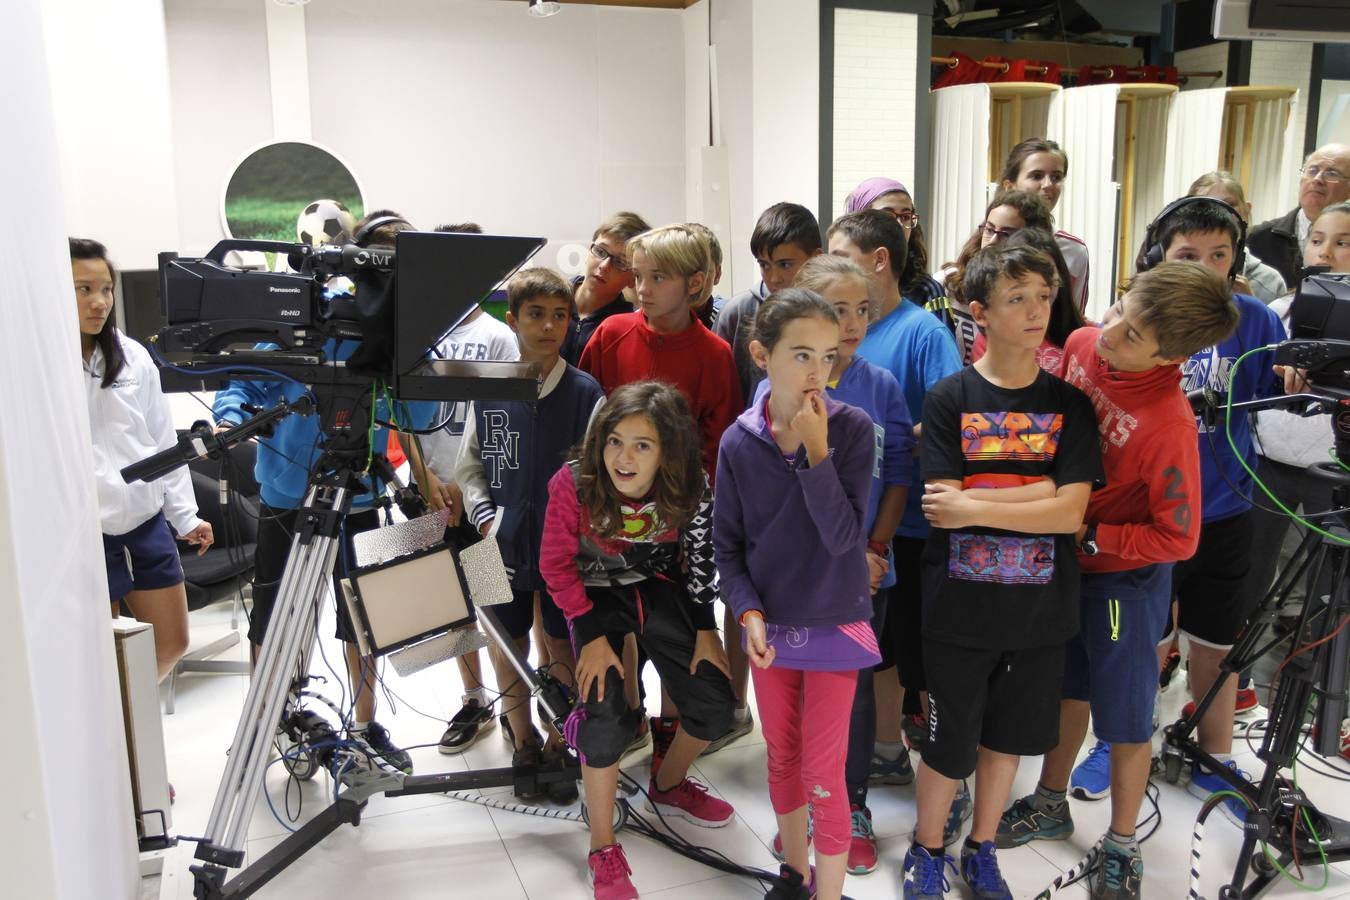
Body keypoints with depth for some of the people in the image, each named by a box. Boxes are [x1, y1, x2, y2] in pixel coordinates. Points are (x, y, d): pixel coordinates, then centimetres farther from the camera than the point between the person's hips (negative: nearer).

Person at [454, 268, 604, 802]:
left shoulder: (586, 393, -6)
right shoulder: (487, 391, -1)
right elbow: (469, 466, 6)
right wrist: (486, 518, -6)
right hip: (505, 543, 2)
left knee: (562, 646, 8)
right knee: (507, 643, 12)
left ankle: (558, 747, 26)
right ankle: (523, 744, 31)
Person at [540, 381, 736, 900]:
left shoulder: (690, 491, -23)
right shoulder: (573, 486, -30)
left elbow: (700, 561, -5)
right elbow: (556, 565, -16)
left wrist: (706, 630, -2)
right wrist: (593, 637, -17)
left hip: (657, 588, 3)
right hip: (595, 595, -3)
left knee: (715, 705, 1)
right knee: (607, 717, -19)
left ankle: (668, 788, 33)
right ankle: (603, 850, 4)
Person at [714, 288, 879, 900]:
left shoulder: (852, 429, -13)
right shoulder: (739, 442, -8)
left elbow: (843, 537, -19)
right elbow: (726, 544, 0)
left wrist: (816, 450, -25)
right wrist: (749, 613, -14)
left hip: (834, 626, -3)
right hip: (770, 625, 3)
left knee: (822, 774, 2)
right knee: (781, 757, 18)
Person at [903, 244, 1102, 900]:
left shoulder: (1069, 404, -1)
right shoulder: (950, 398, -7)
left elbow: (1071, 510, -12)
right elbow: (938, 505, -15)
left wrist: (974, 505, -18)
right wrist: (1040, 487, -17)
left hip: (1039, 606, 3)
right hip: (959, 606, -2)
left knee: (1007, 735, 17)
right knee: (949, 742, 8)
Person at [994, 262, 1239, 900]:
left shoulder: (1169, 426, -32)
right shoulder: (1081, 345, -14)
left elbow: (1177, 538, -23)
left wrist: (1090, 535, -19)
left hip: (1125, 577, -6)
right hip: (1064, 560, 6)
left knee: (1125, 716, 11)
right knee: (1068, 690, 23)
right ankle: (1051, 804, 43)